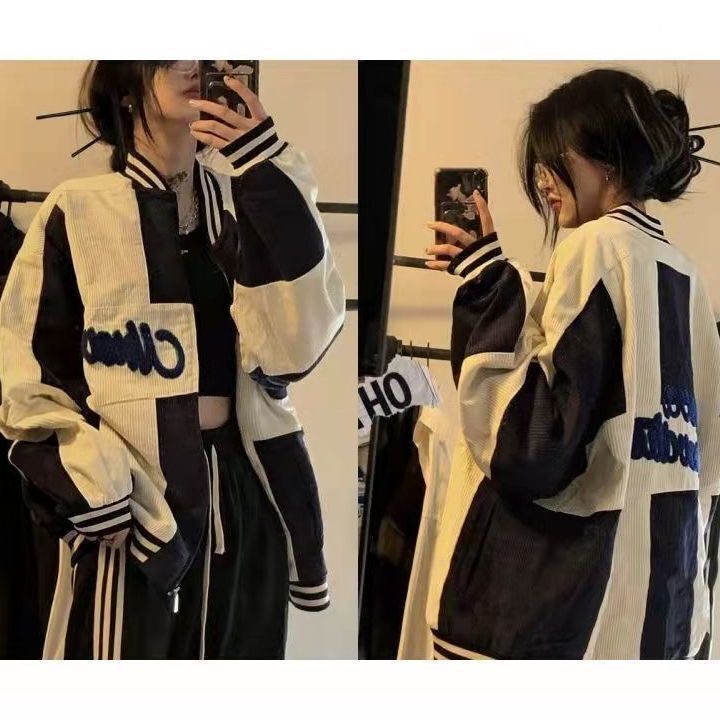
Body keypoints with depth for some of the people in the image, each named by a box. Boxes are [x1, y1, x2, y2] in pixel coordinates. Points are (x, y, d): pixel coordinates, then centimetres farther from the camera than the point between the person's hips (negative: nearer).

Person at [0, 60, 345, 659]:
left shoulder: (247, 203, 5)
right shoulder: (80, 211, -2)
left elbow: (294, 344, -10)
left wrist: (271, 176, -15)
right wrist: (90, 492, -12)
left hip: (244, 491, 3)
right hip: (126, 504, -3)